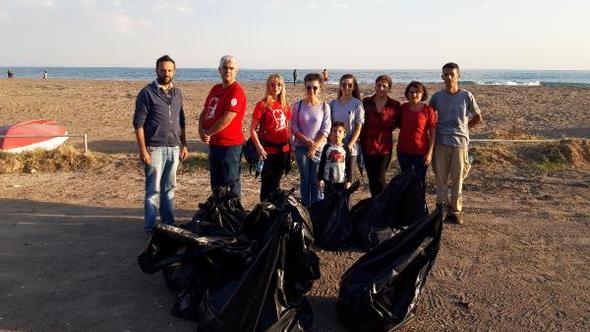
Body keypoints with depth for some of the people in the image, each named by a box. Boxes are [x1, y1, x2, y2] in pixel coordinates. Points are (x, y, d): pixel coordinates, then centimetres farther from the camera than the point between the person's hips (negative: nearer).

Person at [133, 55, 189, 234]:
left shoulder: (177, 93, 12)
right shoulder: (147, 93, -5)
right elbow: (138, 123, -9)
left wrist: (184, 145, 13)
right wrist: (143, 150, -14)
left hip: (174, 148, 5)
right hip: (155, 149, -5)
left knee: (169, 188, 13)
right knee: (153, 190, -1)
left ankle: (168, 224, 23)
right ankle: (150, 228, 9)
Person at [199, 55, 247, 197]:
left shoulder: (237, 91, -13)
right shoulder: (216, 89, 13)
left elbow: (227, 119, -21)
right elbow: (204, 111, 13)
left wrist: (208, 133, -11)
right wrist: (202, 130, -6)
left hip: (230, 145, -8)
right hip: (213, 144, 8)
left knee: (231, 182, 2)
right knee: (216, 183, 18)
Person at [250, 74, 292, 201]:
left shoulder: (285, 106, 9)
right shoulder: (262, 105, -7)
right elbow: (253, 129, -9)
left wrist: (290, 147, 11)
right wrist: (259, 147, -18)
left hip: (283, 150, 5)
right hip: (268, 151, -5)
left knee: (276, 183, 15)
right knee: (267, 184, 3)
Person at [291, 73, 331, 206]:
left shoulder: (324, 106, -1)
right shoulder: (298, 105, 0)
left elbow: (326, 130, -3)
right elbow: (294, 128, -1)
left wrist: (315, 146, -11)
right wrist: (308, 142, -11)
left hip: (319, 148, 0)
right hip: (301, 147, 1)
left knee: (316, 180, 0)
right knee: (305, 179, 6)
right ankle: (305, 208, 15)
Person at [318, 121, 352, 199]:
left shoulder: (345, 148, 0)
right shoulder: (327, 147, -1)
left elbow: (349, 166, 3)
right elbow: (322, 164, 1)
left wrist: (349, 180, 0)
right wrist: (320, 178, -2)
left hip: (342, 180, 1)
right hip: (328, 180, 0)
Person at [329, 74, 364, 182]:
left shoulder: (357, 104, -3)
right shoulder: (333, 103, 5)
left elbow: (358, 127, -5)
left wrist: (350, 145, -14)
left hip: (351, 147, -2)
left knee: (349, 177, 4)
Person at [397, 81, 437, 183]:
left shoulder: (428, 110, -9)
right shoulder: (403, 108, 1)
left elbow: (432, 134, -7)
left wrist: (429, 153, -11)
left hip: (421, 152, -3)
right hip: (403, 151, 3)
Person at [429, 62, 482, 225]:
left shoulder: (466, 96, -1)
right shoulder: (437, 96, 3)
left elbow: (478, 117, 10)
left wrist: (464, 128, 8)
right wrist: (435, 130, 6)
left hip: (460, 142, -1)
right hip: (441, 142, 1)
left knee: (457, 179, 4)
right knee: (441, 178, 4)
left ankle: (455, 211, 14)